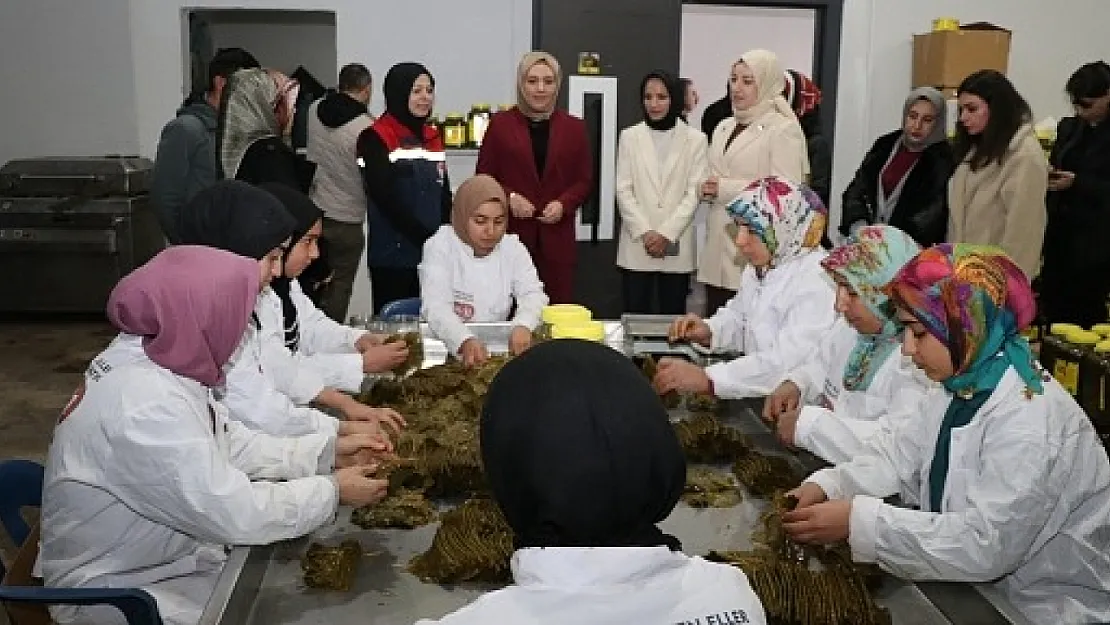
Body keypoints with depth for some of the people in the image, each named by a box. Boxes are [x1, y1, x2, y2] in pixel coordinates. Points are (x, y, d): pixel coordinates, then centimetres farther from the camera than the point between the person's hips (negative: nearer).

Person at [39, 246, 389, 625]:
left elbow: (228, 443, 5)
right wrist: (332, 491, -17)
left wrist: (327, 452, -2)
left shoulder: (153, 355, -4)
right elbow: (234, 513, -29)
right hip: (123, 594, -8)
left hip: (172, 557, 8)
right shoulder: (144, 410, -32)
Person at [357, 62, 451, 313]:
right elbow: (388, 200, -15)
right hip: (394, 257, -6)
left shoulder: (434, 137, 13)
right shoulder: (375, 139, -7)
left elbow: (444, 196, 14)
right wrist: (428, 238, -15)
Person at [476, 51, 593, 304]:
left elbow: (585, 181, 12)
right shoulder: (500, 124, 5)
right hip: (510, 236, -1)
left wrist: (563, 204, -7)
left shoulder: (574, 127, 10)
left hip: (557, 239, 2)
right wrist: (508, 197, -11)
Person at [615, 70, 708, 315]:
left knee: (672, 317, 4)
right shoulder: (630, 136, 7)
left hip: (677, 247, -1)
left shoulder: (695, 139, 4)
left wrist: (667, 233, -12)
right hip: (636, 245, 1)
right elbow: (623, 190, 2)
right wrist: (644, 232, -9)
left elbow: (694, 193, -1)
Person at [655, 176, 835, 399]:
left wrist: (707, 379, -37)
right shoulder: (759, 266, 8)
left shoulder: (817, 281, -22)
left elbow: (788, 362, -32)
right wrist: (708, 332, 1)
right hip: (755, 397, 8)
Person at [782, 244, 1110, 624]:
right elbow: (901, 453, 3)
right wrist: (826, 485, -14)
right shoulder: (960, 383, 0)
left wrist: (860, 520, -33)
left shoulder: (1030, 421, -27)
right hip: (979, 584, 7)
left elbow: (984, 545, -32)